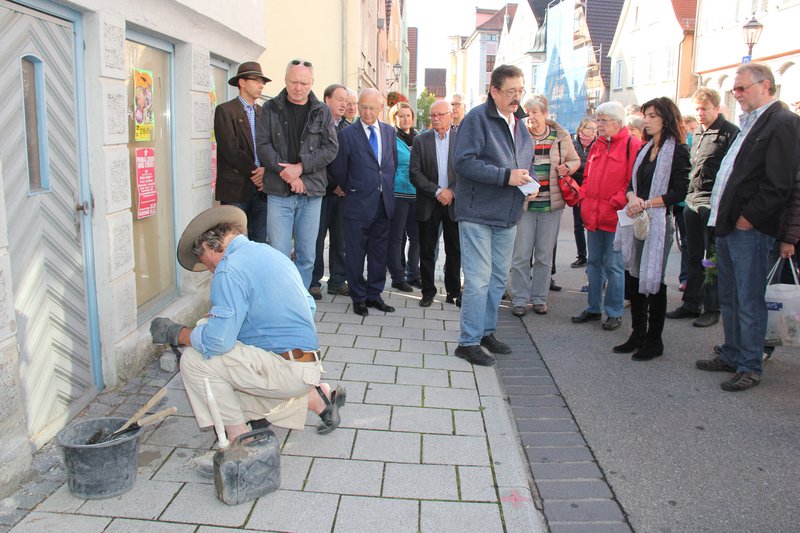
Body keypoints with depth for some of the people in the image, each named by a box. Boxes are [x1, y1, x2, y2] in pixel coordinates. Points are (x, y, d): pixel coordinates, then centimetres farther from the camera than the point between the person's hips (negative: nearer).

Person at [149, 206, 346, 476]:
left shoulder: (230, 269, -14)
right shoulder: (272, 253, 14)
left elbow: (217, 341, -20)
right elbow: (309, 307, 21)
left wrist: (175, 333, -2)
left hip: (286, 370, -9)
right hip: (309, 367, 9)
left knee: (195, 360, -9)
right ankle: (316, 398, 24)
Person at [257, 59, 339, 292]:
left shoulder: (322, 111, 7)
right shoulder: (271, 109, 5)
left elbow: (331, 147, -1)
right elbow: (263, 145, -2)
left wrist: (301, 167, -12)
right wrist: (286, 173, -14)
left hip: (311, 192, 2)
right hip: (279, 192, -1)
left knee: (307, 256, 7)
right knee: (279, 255, -3)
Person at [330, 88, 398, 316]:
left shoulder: (390, 132, 8)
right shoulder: (347, 134, -6)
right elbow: (339, 170, -2)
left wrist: (387, 187, 12)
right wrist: (350, 191, 7)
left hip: (384, 203, 4)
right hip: (358, 203, -4)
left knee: (379, 253, 11)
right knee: (355, 254, 3)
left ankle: (374, 295, 22)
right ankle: (359, 298, 15)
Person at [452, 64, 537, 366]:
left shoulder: (519, 122, 15)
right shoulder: (477, 118, -10)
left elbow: (528, 162, 25)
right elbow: (464, 162, -20)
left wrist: (530, 182, 2)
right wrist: (506, 176, -23)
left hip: (507, 216, 8)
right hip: (478, 213, -8)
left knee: (498, 278, 15)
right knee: (478, 280, -6)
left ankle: (486, 331, 30)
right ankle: (469, 342, 4)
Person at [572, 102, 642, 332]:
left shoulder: (632, 145, -8)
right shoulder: (597, 146, 14)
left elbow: (633, 181, -13)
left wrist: (616, 203, -16)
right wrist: (584, 199, 9)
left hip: (615, 217, -7)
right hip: (593, 216, 7)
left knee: (613, 265, 0)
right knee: (594, 263, 14)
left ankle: (614, 313, 13)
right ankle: (594, 308, 25)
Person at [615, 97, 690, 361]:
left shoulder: (678, 151, -6)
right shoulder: (645, 149, 16)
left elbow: (679, 193, -12)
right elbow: (631, 184, 11)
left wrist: (646, 204, -17)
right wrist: (632, 198, -10)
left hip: (659, 222, -7)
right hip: (637, 221, 7)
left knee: (653, 281, 0)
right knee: (634, 278, 10)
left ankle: (654, 340, 12)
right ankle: (638, 335, 22)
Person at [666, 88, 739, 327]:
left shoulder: (730, 132, -7)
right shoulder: (698, 134, 17)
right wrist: (687, 195, 16)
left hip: (714, 205, -7)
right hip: (692, 201, 7)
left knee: (713, 258, 0)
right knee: (694, 257, 12)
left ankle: (712, 308, 8)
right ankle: (691, 304, 21)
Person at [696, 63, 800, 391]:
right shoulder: (747, 123, 18)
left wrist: (747, 218, -15)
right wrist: (721, 215, 10)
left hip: (750, 229, -9)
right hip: (727, 226, 9)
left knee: (749, 301, -1)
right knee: (728, 298, 16)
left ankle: (750, 368, 11)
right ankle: (731, 356, 29)